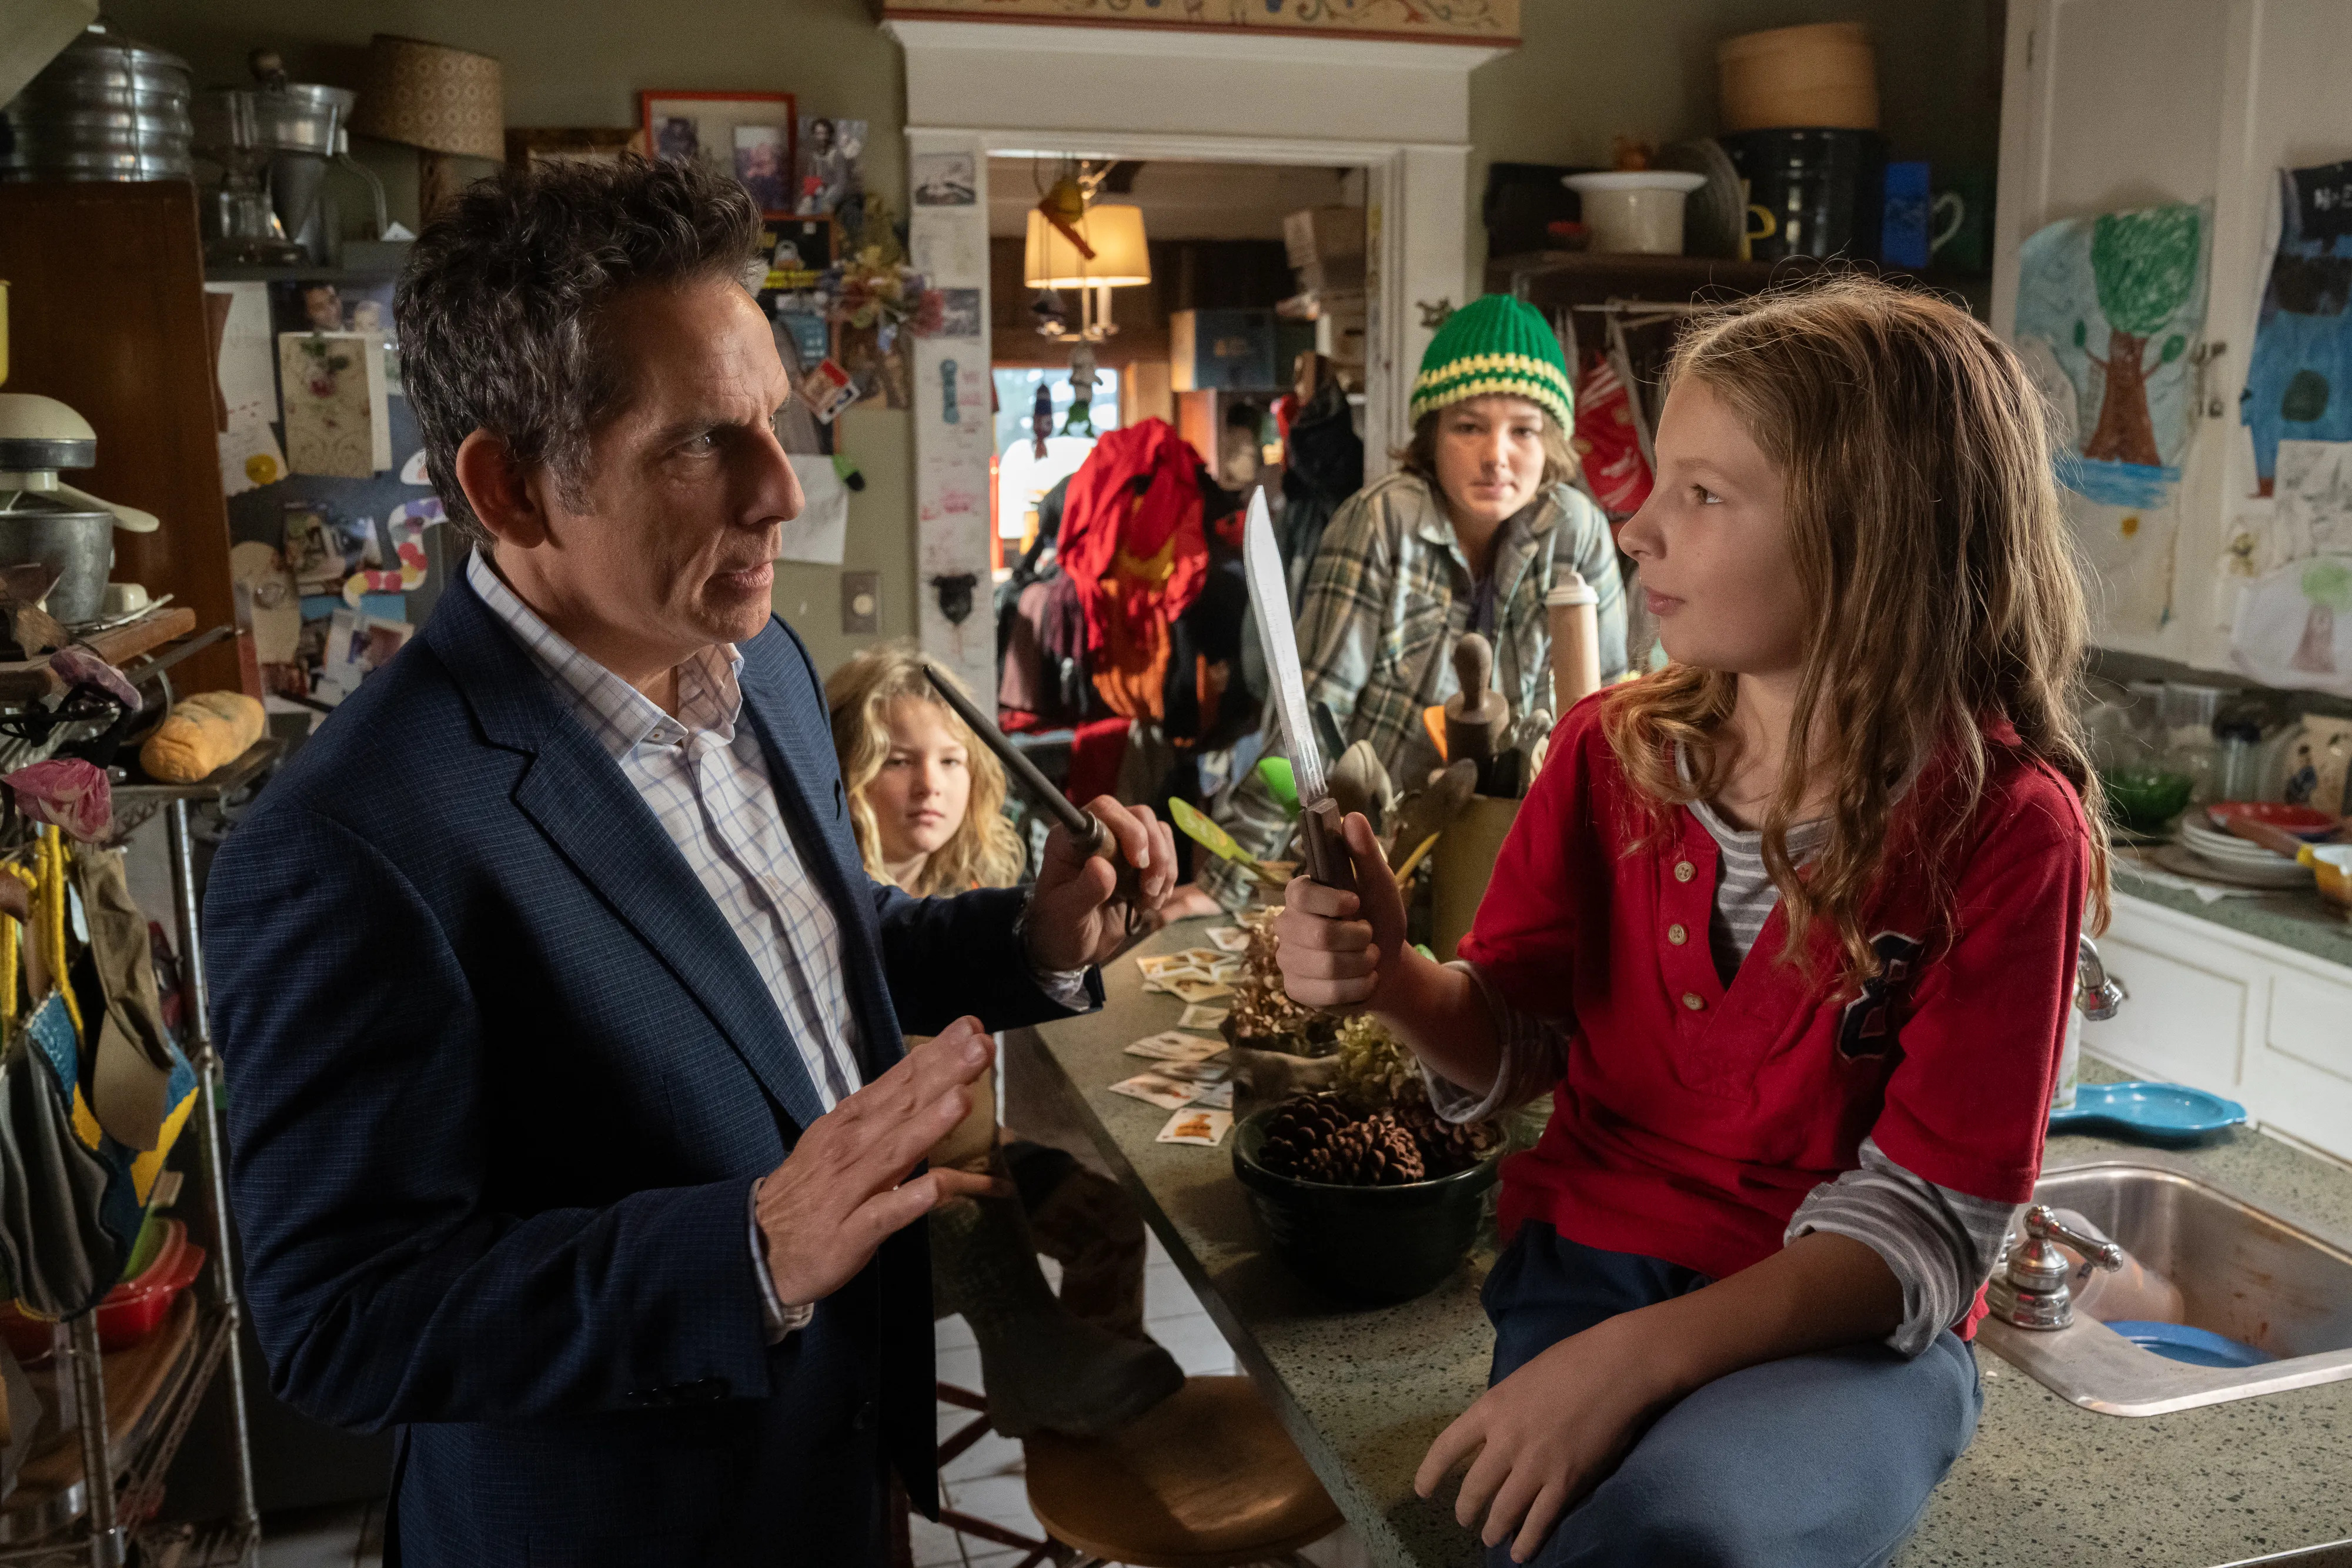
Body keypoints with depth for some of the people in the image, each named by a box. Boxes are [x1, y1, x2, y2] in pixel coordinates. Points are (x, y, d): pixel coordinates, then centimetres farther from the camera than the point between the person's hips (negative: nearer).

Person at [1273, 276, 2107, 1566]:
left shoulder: (2005, 830, -13)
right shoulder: (1612, 749, -1)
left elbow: (1921, 1228, -13)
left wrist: (1639, 1357, -25)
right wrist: (1392, 980, -14)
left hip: (1850, 1330, -3)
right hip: (1590, 1257, 3)